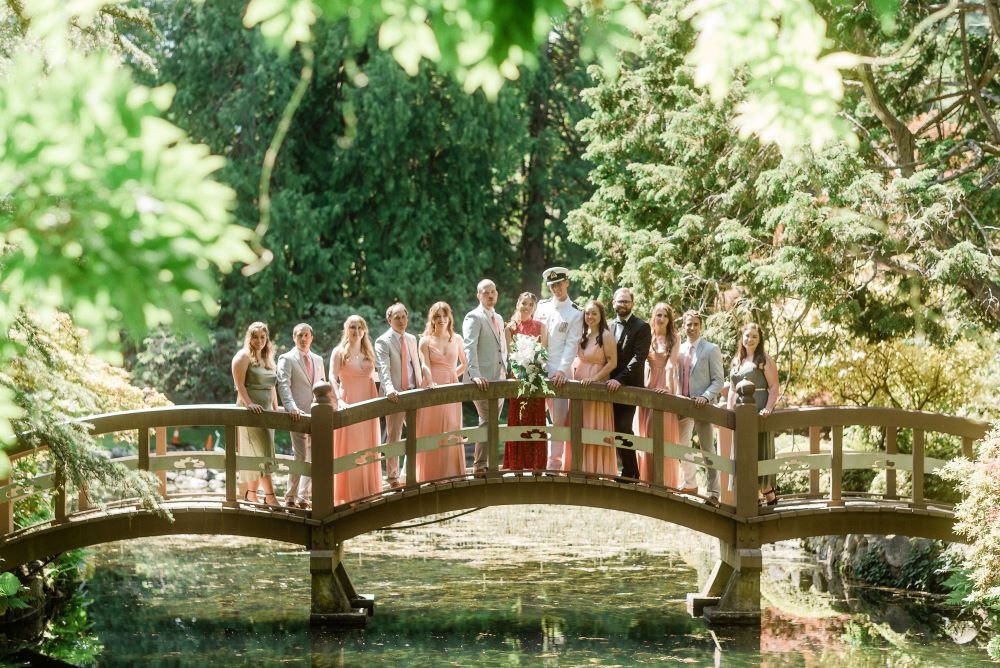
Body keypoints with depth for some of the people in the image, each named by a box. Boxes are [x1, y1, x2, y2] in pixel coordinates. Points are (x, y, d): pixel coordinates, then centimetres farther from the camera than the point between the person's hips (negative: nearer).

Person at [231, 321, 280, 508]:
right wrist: (249, 403, -26)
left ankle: (252, 493, 11)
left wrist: (275, 408, 14)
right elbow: (239, 384, -14)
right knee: (262, 450, -16)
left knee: (255, 454, 8)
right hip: (251, 410, -8)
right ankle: (269, 494, -21)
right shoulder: (243, 356, -5)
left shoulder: (268, 359, 19)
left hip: (266, 410, 8)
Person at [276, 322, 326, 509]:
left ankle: (304, 495, 14)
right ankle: (291, 497, 0)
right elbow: (283, 385, -13)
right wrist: (292, 407, -28)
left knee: (314, 456, 6)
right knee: (300, 456, -9)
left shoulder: (318, 360, 18)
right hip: (298, 414, -6)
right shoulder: (287, 359, -2)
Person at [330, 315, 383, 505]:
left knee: (368, 449, 7)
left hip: (368, 403, 5)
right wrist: (339, 400, -28)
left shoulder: (369, 352, 13)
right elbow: (332, 378, -14)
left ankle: (368, 490, 14)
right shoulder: (339, 352, -2)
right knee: (349, 449, -5)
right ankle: (348, 494, -2)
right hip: (349, 402, -5)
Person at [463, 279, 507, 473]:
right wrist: (475, 375, -30)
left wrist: (505, 372, 15)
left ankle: (488, 464, 15)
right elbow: (470, 347, -18)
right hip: (483, 380, -8)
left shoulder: (498, 319, 20)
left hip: (498, 380, 8)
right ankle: (479, 466, -7)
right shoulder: (474, 317, -7)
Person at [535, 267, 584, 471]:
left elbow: (571, 344, -7)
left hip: (558, 372, -4)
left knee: (559, 419, -2)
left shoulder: (575, 313, -1)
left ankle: (554, 463, 2)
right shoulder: (542, 306, 11)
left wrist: (562, 370, -17)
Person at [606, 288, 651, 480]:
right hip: (610, 385, 5)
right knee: (618, 430, 3)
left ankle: (630, 473, -5)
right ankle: (630, 472, 9)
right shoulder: (609, 326, 15)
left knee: (623, 429, -12)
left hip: (629, 386, -5)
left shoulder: (641, 327, -3)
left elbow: (639, 358, -12)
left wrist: (620, 380, -21)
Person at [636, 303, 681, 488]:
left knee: (663, 434, -7)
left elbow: (671, 363, -9)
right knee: (646, 434, 2)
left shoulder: (674, 339, 2)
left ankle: (664, 479, -6)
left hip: (664, 388, -3)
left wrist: (668, 387, -20)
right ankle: (647, 478, 7)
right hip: (648, 387, 3)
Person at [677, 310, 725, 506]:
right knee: (682, 446, 13)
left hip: (702, 405, -5)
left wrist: (706, 397, -20)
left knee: (707, 449, -3)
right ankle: (689, 484, 28)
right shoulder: (678, 350, 10)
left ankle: (714, 492, -1)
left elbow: (718, 380, -5)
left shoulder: (711, 350, -3)